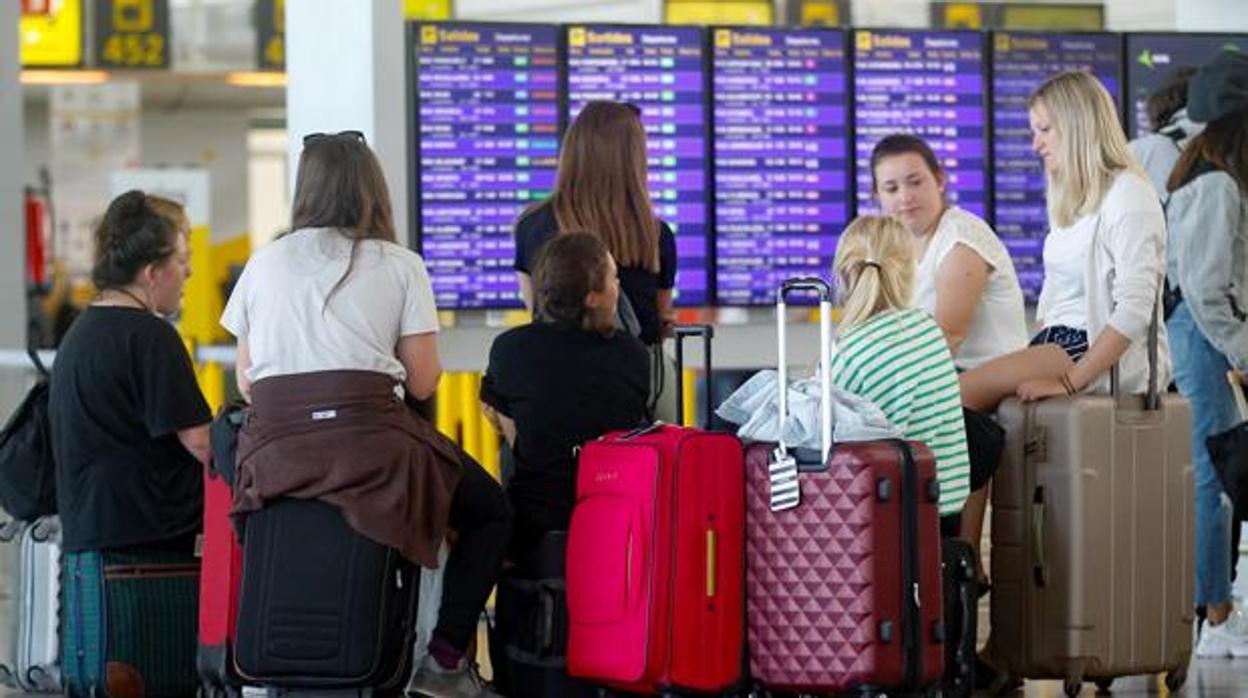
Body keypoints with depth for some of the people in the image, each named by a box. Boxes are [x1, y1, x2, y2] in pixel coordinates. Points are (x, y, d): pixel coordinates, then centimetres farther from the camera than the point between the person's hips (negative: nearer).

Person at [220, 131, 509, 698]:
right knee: (490, 512, 18)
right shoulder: (399, 266, 9)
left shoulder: (263, 264, 16)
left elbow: (246, 381, 15)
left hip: (273, 443, 3)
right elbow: (422, 382, 4)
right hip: (367, 438, -3)